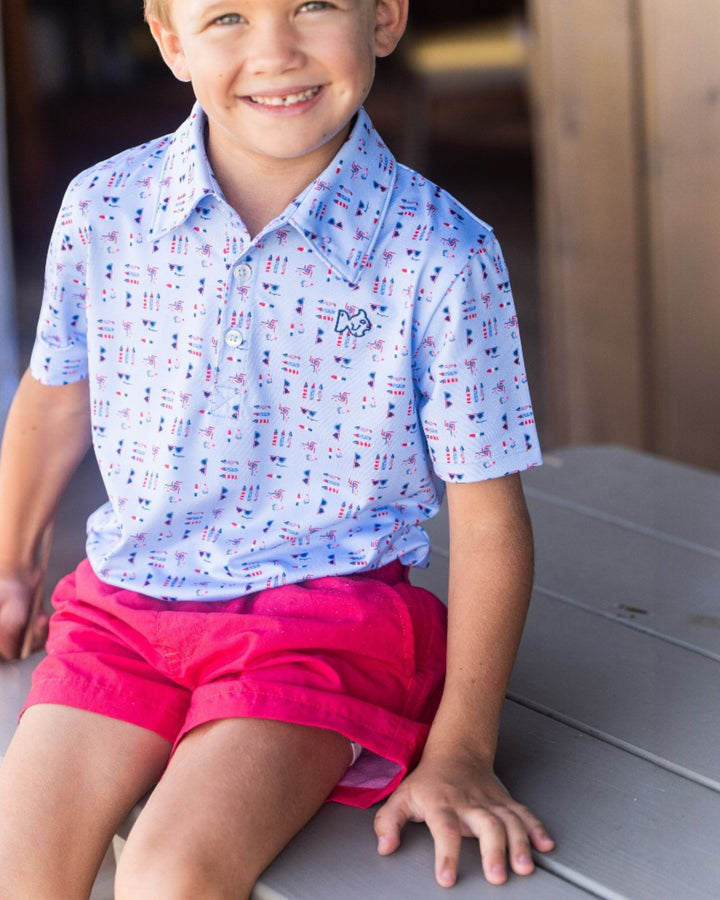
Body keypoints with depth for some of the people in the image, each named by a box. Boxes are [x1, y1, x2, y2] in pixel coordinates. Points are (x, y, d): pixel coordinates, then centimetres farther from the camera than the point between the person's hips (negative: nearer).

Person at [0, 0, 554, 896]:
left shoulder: (441, 258, -13)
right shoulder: (103, 210, -3)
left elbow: (486, 519, -7)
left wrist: (460, 751, -9)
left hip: (324, 621, -4)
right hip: (123, 608, 4)